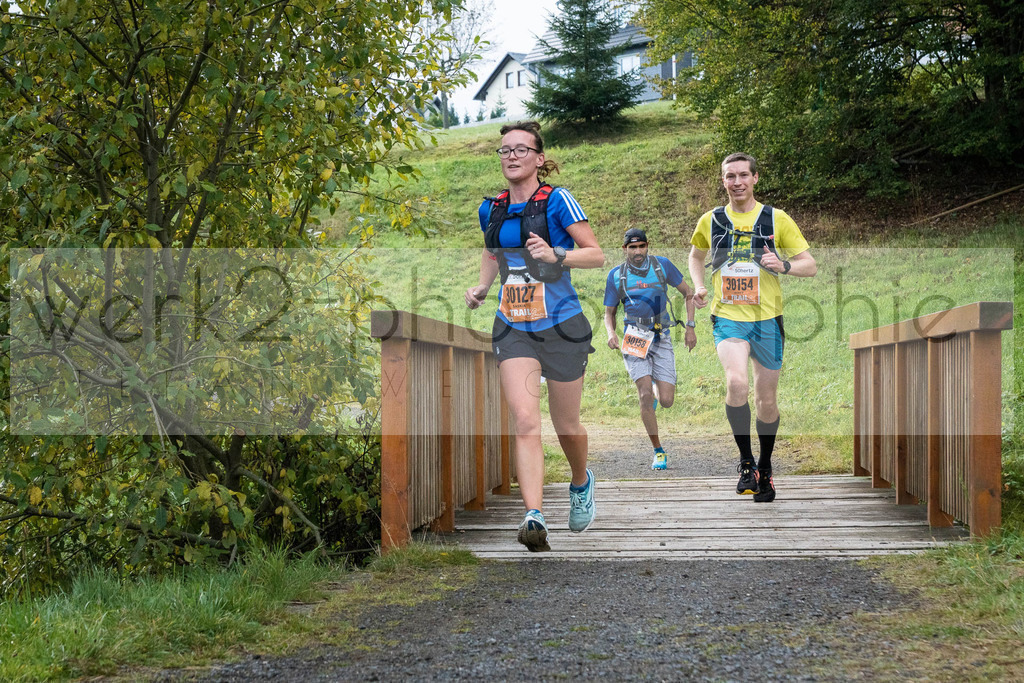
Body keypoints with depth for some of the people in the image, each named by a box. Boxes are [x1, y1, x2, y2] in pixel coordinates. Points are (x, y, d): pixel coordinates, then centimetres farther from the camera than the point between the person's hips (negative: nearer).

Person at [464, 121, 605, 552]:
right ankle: (534, 517, -22)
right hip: (513, 330, 3)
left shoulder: (557, 201, -9)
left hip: (561, 327, -3)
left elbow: (597, 255, -8)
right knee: (525, 422, -16)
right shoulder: (491, 209, 7)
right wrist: (482, 286, 8)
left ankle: (581, 484, 43)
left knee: (566, 426, 11)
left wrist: (556, 255, -25)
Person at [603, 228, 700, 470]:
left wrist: (690, 327, 0)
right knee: (645, 395, -17)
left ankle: (654, 387, 34)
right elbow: (609, 312, 11)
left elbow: (688, 293, 8)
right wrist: (611, 333, -10)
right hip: (634, 339, 0)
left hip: (661, 339, 1)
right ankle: (658, 452, -4)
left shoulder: (662, 265, 0)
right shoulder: (615, 275, 2)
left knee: (666, 401, -6)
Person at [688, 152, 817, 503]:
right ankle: (745, 461, -9)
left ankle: (765, 469, 29)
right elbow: (696, 254, 25)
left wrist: (784, 266, -18)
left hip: (767, 320, 1)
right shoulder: (710, 221, 5)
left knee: (767, 400, 7)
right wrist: (699, 286, 7)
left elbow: (810, 266, 2)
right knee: (736, 383, -26)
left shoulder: (776, 219, 0)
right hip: (727, 319, 0)